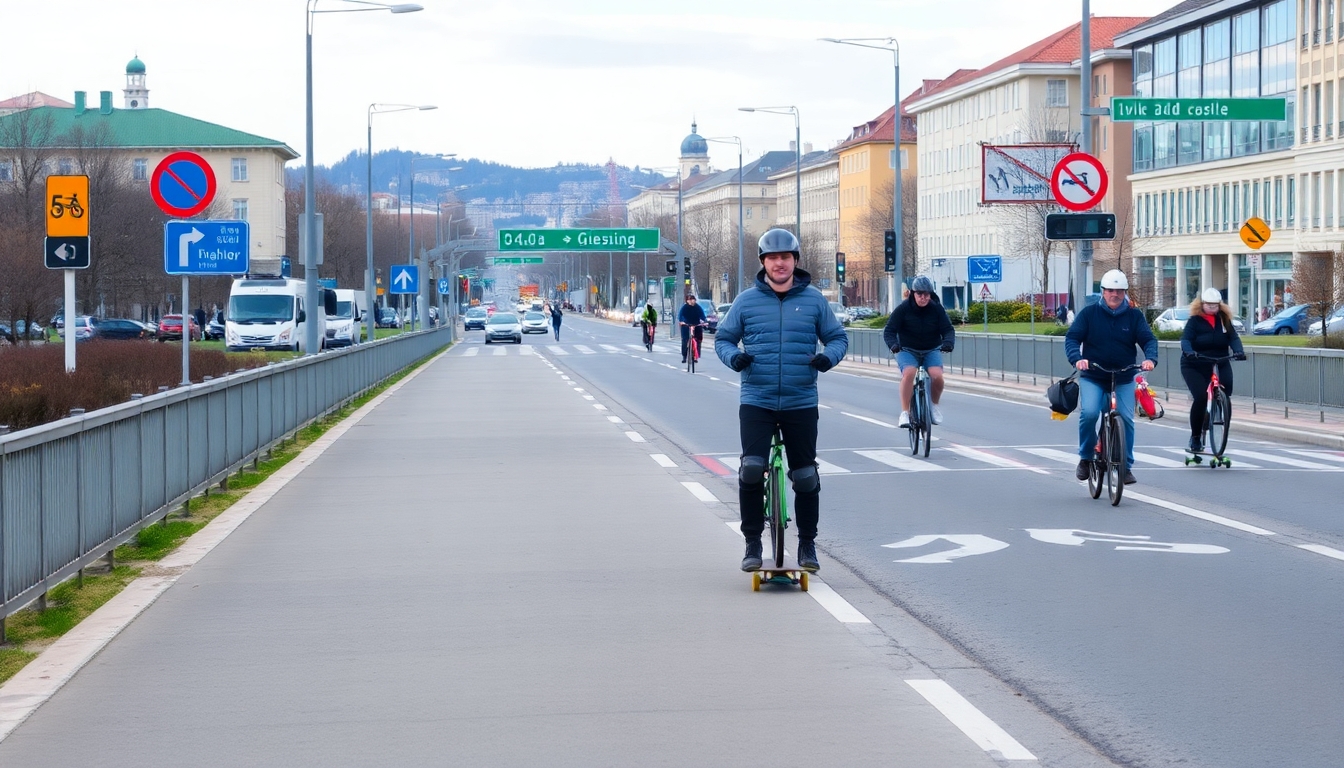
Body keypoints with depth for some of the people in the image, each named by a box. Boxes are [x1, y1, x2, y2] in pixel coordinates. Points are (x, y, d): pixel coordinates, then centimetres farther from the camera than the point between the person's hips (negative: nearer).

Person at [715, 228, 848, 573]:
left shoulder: (813, 299, 3)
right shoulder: (747, 301, 3)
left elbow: (838, 337, 9)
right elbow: (723, 338, 10)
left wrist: (829, 356, -13)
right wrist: (733, 356, -12)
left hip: (801, 403, 1)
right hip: (757, 401, -1)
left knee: (806, 476, 5)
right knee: (751, 468, -15)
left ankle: (807, 544, 22)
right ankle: (752, 543, -1)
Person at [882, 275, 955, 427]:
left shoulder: (937, 309, -4)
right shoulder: (903, 309, -9)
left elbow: (948, 329, -6)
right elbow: (889, 330, -10)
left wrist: (949, 342, -29)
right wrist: (892, 344, -31)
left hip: (932, 350, 2)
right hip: (907, 350, -1)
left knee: (937, 376, -25)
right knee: (908, 373, -32)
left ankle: (934, 405, 5)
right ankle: (905, 413, -25)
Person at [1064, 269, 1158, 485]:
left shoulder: (1134, 316, 3)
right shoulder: (1089, 313, 0)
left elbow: (1149, 339, -5)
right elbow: (1072, 338, -6)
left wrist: (1150, 358, -27)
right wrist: (1077, 358, -27)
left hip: (1124, 379, 2)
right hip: (1092, 377, -2)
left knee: (1127, 419, -8)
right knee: (1089, 413, -21)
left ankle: (1126, 466, 8)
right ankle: (1085, 458, 0)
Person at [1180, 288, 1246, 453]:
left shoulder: (1224, 320, 3)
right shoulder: (1195, 321, -7)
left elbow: (1233, 337, -7)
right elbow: (1185, 339, -19)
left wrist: (1238, 351, -28)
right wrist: (1189, 351, -41)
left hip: (1219, 364, 4)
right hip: (1195, 366, -4)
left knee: (1226, 389, -18)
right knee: (1200, 397, -19)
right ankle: (1195, 437, -6)